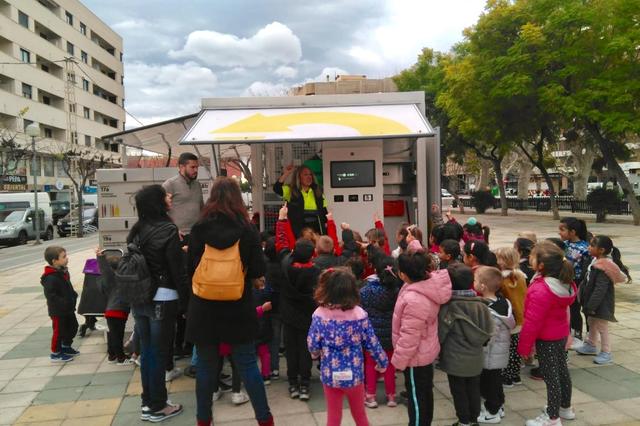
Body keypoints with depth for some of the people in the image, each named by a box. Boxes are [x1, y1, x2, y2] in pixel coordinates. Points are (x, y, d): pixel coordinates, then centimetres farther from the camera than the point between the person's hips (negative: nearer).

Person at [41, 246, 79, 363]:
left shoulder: (63, 271, 5)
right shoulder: (51, 278, -25)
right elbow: (50, 295, -28)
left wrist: (73, 295, 4)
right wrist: (63, 302, -29)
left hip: (68, 308, 9)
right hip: (58, 310, -9)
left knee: (73, 326, 20)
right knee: (59, 331, 3)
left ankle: (66, 347, 38)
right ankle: (55, 354, 19)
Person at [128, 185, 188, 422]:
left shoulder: (137, 231, 6)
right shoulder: (168, 230, -13)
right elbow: (177, 269, -13)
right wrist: (185, 300, -6)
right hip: (162, 299, -6)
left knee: (146, 351, 16)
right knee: (159, 353, 4)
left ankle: (147, 401, 28)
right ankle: (157, 407, 14)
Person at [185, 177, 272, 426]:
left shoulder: (199, 228, -6)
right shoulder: (247, 229, -8)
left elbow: (190, 269, 1)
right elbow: (257, 273, -6)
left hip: (204, 309, 1)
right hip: (239, 308, -1)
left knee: (206, 366, 15)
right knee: (247, 365, 10)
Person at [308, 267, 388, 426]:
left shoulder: (320, 315, -16)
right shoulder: (359, 314, -14)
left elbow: (312, 345, -9)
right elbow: (372, 343, -6)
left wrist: (316, 354, 15)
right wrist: (382, 362, 11)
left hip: (329, 374, 0)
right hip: (354, 374, 1)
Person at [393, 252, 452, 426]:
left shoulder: (414, 300, -36)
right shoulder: (429, 282, -12)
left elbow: (409, 337, -29)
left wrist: (399, 360, -19)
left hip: (415, 356, -9)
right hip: (426, 352, 9)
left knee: (416, 397, 11)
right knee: (426, 392, 26)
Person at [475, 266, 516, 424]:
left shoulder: (486, 310, -30)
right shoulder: (504, 302, -5)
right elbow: (511, 325, 8)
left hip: (490, 356, -8)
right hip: (500, 353, 8)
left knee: (488, 382, 10)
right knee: (496, 380, 23)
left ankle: (492, 412, 24)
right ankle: (498, 406, 39)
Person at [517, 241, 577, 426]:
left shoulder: (541, 290, -31)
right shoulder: (565, 283, -3)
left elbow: (532, 322, -27)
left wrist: (524, 345, -16)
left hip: (546, 338, -9)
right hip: (561, 333, 9)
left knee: (550, 376, 3)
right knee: (561, 370, 22)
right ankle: (565, 408, 39)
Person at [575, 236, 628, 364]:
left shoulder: (603, 268, -28)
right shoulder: (596, 262, 4)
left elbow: (600, 290, -29)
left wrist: (591, 306, -25)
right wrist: (588, 304, 19)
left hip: (601, 304, -10)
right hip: (594, 303, 10)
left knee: (602, 327, 2)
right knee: (592, 323, 22)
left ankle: (606, 353, 16)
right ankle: (591, 345, 39)